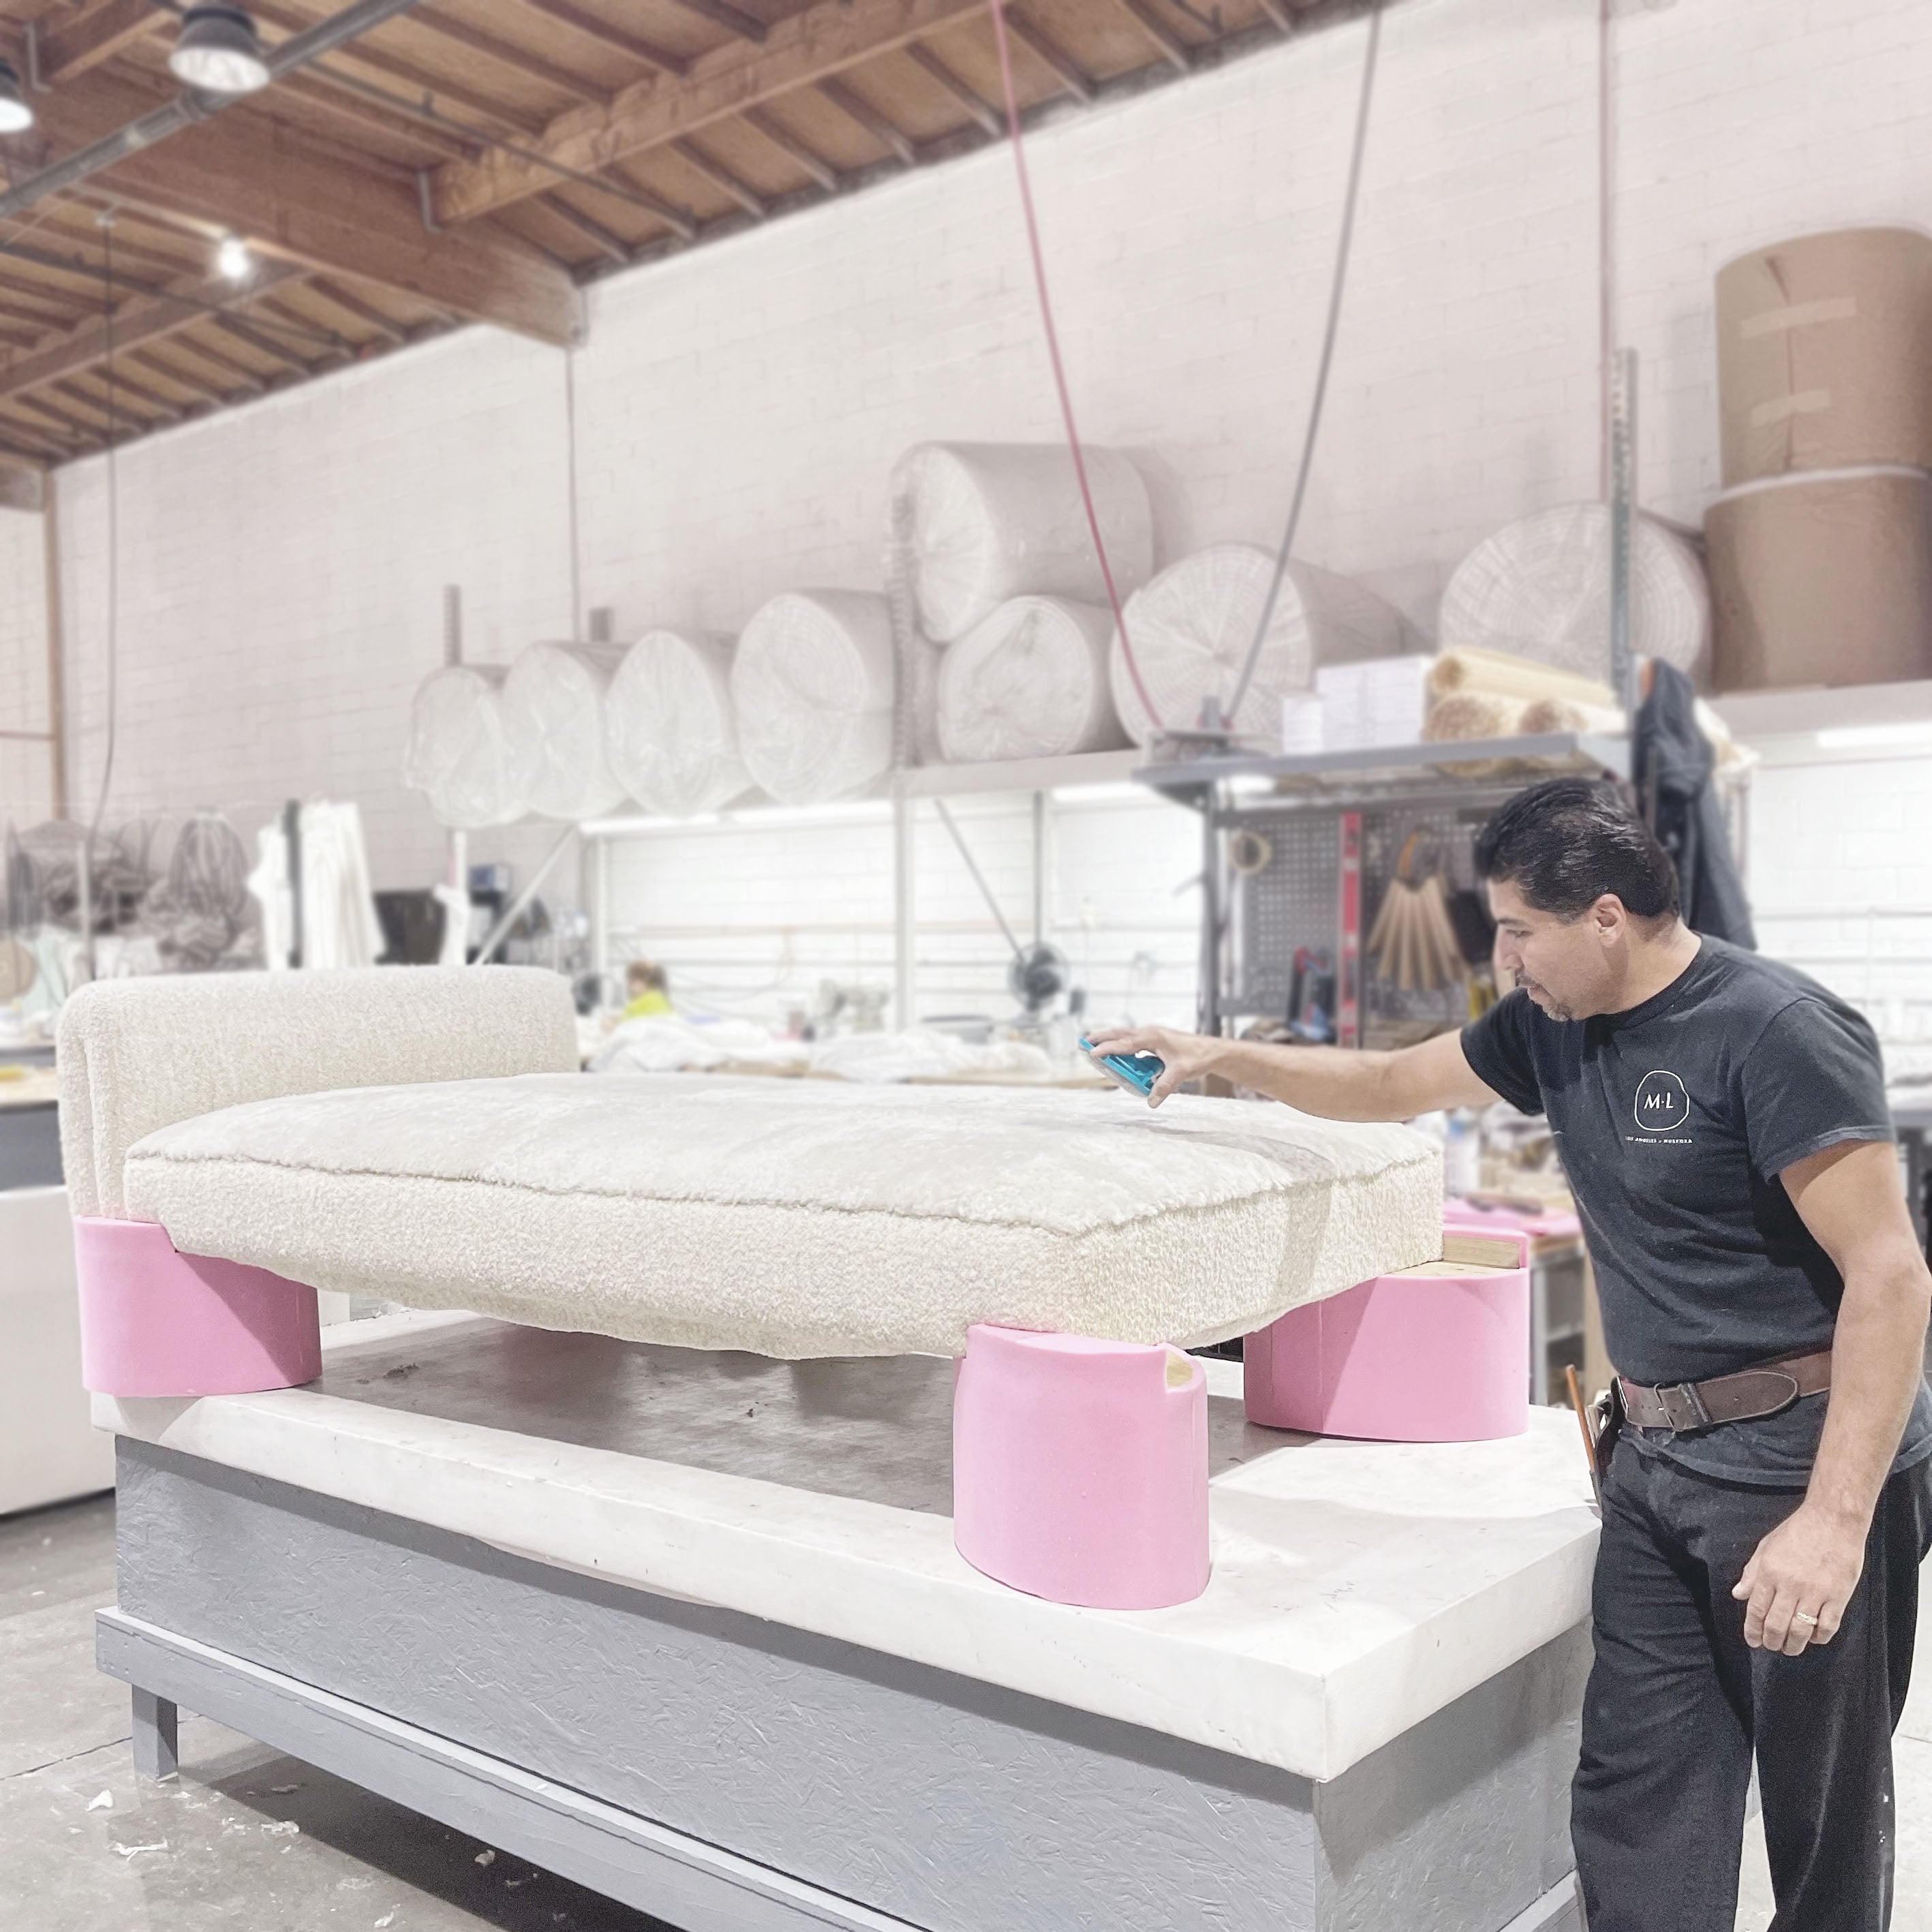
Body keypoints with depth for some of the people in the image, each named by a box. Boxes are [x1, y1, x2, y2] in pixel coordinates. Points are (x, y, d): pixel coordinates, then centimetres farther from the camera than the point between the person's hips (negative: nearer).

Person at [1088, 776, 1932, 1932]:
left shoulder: (1777, 1031, -18)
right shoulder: (1552, 1024, 5)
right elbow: (1394, 1084, 21)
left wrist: (1837, 1518, -24)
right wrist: (1219, 1056, 19)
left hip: (1806, 1454, -6)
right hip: (1658, 1451, 7)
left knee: (1823, 1799, 7)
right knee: (1638, 1789, 7)